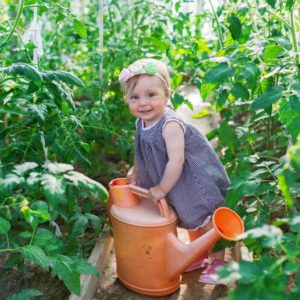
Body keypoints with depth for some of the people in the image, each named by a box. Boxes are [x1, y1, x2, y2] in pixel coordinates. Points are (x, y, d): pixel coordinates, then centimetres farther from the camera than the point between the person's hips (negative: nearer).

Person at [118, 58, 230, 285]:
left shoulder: (170, 125, -33)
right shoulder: (141, 123, -7)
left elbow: (176, 161, -33)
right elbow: (141, 153, 11)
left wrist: (162, 188, -23)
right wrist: (136, 174, 13)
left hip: (197, 180, -8)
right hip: (181, 185, 8)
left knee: (205, 220, 5)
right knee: (191, 220, 23)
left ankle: (218, 262, 25)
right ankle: (199, 255, 43)